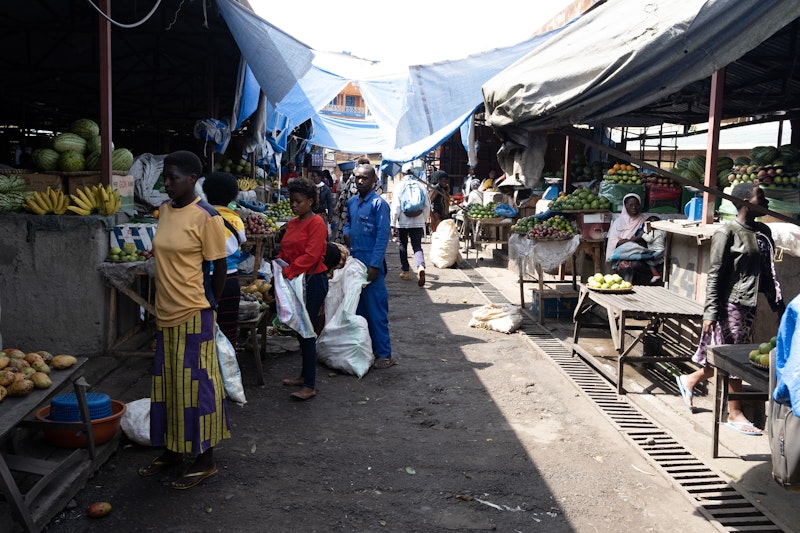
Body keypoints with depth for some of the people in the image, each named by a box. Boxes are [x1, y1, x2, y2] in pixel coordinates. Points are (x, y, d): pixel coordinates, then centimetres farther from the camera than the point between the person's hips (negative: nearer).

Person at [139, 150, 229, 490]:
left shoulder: (206, 217, -14)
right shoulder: (165, 210, 8)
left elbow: (220, 267, -9)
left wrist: (207, 305, -1)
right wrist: (165, 300, 15)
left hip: (193, 314, -7)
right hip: (166, 312, 8)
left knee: (196, 384, 2)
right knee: (168, 382, 16)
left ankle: (205, 460, 17)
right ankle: (173, 450, 33)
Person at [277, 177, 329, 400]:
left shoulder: (316, 223, -11)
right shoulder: (292, 223, 14)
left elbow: (311, 256, -20)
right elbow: (285, 252, 18)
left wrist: (288, 272, -21)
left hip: (313, 281, -8)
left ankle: (310, 385, -1)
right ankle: (305, 375, 27)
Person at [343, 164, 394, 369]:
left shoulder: (379, 204, -11)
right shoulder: (352, 202, 11)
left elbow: (383, 237, -14)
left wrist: (374, 266, -19)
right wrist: (346, 232, 5)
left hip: (371, 262, -7)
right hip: (353, 260, 8)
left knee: (376, 309, -5)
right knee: (357, 306, 14)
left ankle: (384, 354, 2)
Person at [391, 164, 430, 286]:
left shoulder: (400, 186, -6)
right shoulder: (421, 186, 3)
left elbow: (395, 208, -9)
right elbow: (427, 206, 6)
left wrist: (393, 225, -5)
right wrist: (424, 220, 19)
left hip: (402, 222, -2)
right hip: (418, 222, 2)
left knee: (402, 246, 15)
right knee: (417, 246, 2)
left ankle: (405, 271, 21)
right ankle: (420, 266, -24)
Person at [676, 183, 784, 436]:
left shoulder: (763, 232, 10)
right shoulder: (727, 233, -12)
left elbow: (768, 273, 16)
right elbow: (714, 275, -13)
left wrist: (777, 305, 15)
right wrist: (711, 312, -17)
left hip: (749, 305, 8)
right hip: (731, 304, -8)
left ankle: (689, 380, 34)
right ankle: (735, 414, 15)